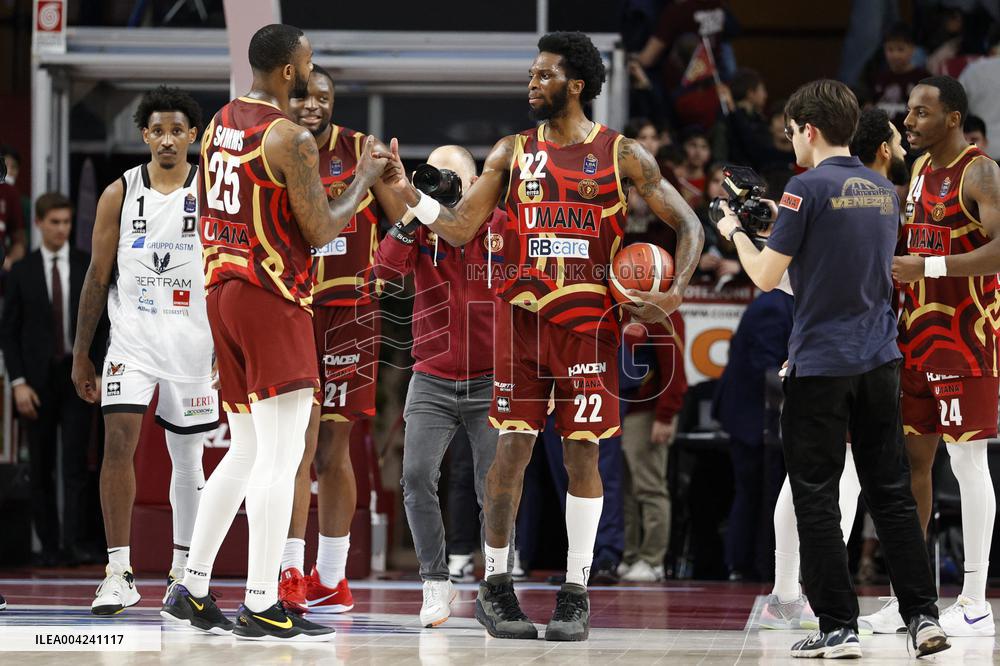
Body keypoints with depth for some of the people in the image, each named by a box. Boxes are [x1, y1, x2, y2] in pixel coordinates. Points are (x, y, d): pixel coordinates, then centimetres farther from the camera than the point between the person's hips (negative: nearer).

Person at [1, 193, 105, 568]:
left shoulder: (89, 268, 5)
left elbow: (102, 325, 6)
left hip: (77, 378, -1)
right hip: (38, 381, 1)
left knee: (75, 463, -9)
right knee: (42, 470, 4)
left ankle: (72, 542, -14)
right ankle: (49, 545, 10)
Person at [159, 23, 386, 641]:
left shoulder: (220, 123, 12)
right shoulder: (291, 138, -15)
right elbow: (321, 231, -13)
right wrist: (364, 181, 0)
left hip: (222, 289, 9)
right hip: (272, 298, -9)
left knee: (247, 451, 16)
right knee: (281, 455, -7)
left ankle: (191, 590, 16)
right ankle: (262, 607, -10)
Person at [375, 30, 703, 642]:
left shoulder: (622, 155, 1)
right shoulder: (513, 152, 8)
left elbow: (689, 226, 3)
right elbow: (460, 228, 6)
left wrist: (675, 295, -11)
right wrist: (408, 193, -10)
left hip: (589, 321, -1)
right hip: (522, 317, 1)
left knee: (583, 452, 0)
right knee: (513, 448, -3)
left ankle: (576, 594, 6)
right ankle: (496, 587, 6)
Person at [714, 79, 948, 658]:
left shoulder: (808, 188, -12)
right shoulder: (884, 191, 10)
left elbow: (767, 276, -10)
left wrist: (736, 232, 8)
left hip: (821, 365, -6)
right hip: (881, 361, 6)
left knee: (817, 500, 2)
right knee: (892, 493, 9)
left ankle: (839, 627, 1)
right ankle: (924, 616, 5)